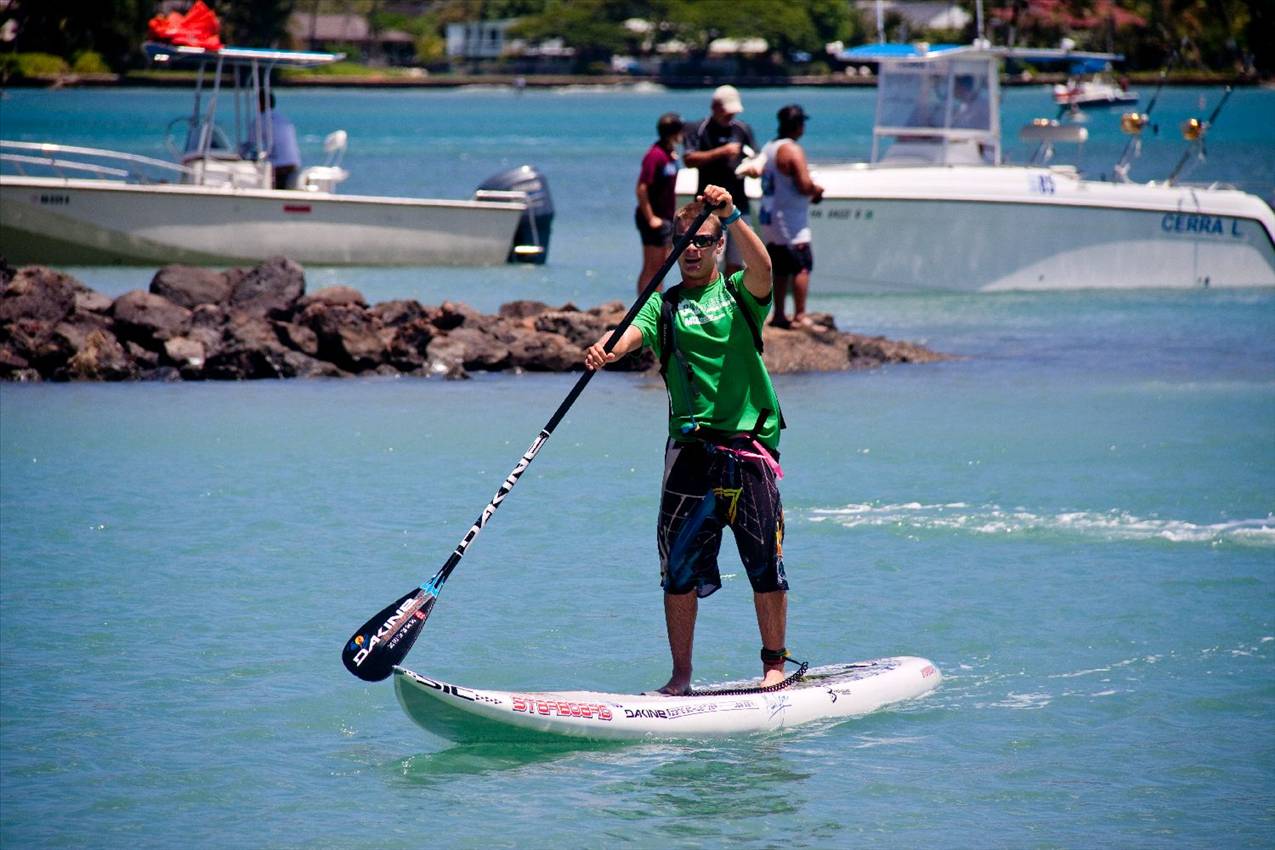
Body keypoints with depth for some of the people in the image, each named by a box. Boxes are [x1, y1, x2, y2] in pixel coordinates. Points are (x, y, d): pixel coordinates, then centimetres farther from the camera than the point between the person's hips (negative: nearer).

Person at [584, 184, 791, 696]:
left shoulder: (740, 294, 7)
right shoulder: (665, 304, 10)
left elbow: (762, 267, -15)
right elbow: (634, 332, -10)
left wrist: (731, 215, -28)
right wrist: (605, 349, -32)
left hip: (751, 446, -1)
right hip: (691, 448, 1)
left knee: (765, 565, 2)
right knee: (680, 568, 0)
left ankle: (775, 664, 17)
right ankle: (681, 675, 10)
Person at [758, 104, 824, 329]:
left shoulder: (768, 148, 12)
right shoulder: (792, 151, -16)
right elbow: (804, 185, -23)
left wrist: (809, 193, 16)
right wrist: (817, 190, 0)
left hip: (769, 216, 9)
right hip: (790, 218, -9)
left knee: (780, 269, 12)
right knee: (802, 266, -6)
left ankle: (779, 315, 13)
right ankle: (800, 315, -11)